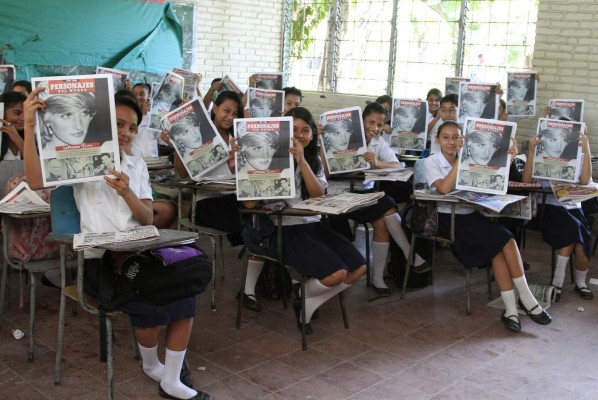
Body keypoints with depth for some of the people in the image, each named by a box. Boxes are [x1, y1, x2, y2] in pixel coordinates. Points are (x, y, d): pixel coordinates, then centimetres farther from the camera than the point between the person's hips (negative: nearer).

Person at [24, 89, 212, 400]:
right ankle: (151, 365, 7)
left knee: (184, 296, -18)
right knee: (151, 304, -26)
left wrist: (126, 192, -15)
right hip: (101, 259, -5)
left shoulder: (136, 165, 14)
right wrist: (29, 127, -26)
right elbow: (36, 181, -19)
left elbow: (148, 219, 5)